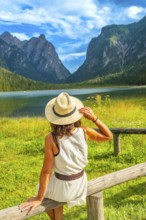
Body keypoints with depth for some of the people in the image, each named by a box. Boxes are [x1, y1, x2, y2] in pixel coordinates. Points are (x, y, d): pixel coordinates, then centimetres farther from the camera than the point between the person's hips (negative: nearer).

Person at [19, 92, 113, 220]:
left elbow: (46, 171, -22)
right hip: (80, 184, 4)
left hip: (62, 187, -3)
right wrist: (94, 118, -13)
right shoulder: (84, 132, -18)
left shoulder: (51, 138, -27)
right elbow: (109, 136, -2)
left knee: (44, 191, 33)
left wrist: (39, 198, -10)